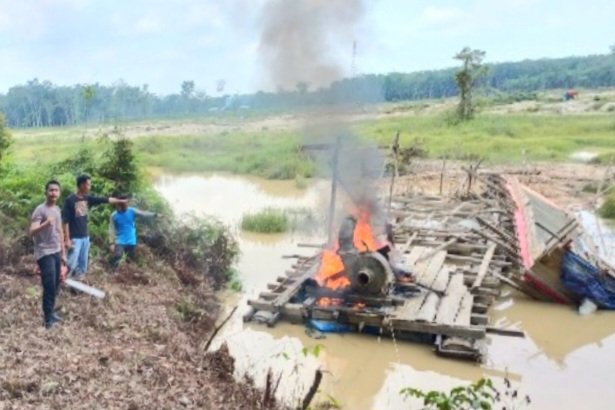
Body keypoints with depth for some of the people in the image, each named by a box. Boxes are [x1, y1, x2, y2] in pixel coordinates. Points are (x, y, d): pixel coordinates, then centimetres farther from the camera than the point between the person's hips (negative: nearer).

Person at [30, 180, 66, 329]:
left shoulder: (57, 210, 12)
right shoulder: (40, 210, -12)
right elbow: (32, 232, -22)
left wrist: (63, 253, 20)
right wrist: (45, 223, -40)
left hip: (56, 252, 8)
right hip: (44, 253, -7)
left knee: (55, 285, 10)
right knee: (49, 285, -9)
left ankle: (51, 312, 22)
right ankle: (48, 319, -2)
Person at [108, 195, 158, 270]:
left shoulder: (132, 211, -4)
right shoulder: (114, 216, -9)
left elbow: (143, 214, -12)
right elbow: (111, 230, -7)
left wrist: (154, 214, -26)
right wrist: (112, 243, -12)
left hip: (131, 241, 3)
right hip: (120, 241, -3)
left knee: (131, 258, 14)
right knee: (117, 255, -23)